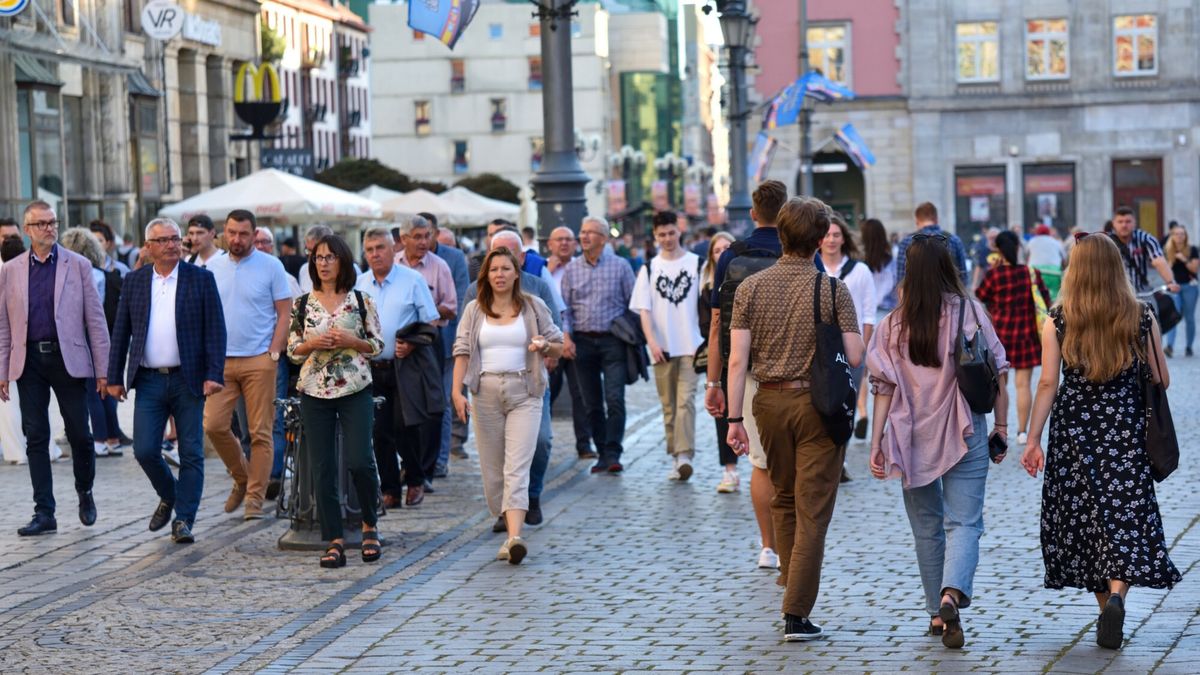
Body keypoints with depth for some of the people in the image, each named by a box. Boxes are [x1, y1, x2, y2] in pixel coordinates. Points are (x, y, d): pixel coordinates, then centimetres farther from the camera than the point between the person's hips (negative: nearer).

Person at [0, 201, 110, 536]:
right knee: (36, 437, 3)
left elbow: (95, 318, 2)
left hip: (68, 358, -2)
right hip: (29, 361, 2)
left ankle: (85, 493, 26)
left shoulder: (78, 265, 3)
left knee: (79, 433, 1)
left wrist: (103, 368, -3)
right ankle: (44, 513, 7)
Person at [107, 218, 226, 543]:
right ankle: (168, 497, 24)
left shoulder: (201, 279, 1)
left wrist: (214, 375, -11)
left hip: (188, 380, -2)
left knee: (191, 453, 0)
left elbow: (215, 330, -2)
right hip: (149, 381, 2)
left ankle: (184, 519, 9)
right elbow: (121, 332, 10)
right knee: (145, 450, -3)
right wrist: (115, 377, 5)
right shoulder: (134, 281, 8)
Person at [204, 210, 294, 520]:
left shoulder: (271, 267, -1)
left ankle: (255, 497, 7)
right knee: (214, 424, -5)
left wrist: (273, 354, -10)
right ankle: (242, 477, 18)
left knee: (260, 432, -1)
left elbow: (284, 314, -2)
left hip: (259, 360, -3)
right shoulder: (212, 267, 9)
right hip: (220, 360, 3)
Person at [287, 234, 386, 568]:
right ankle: (335, 541, 5)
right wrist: (312, 344, -9)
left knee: (359, 461, -11)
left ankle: (370, 525, 13)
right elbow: (292, 350, 11)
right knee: (322, 468, 0)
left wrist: (350, 341, -10)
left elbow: (378, 345, 6)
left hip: (355, 390, -2)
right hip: (315, 392, 2)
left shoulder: (361, 300, 3)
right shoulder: (302, 304, 8)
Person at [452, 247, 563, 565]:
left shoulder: (534, 307, 7)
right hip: (485, 392, 2)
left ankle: (515, 538, -24)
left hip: (524, 392, -2)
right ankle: (508, 528, 19)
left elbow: (558, 347, 12)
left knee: (517, 467, -13)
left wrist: (545, 346, -12)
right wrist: (456, 389, -9)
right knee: (492, 467, 4)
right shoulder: (474, 310, 9)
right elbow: (462, 350, 4)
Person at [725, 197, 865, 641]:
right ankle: (796, 614, -4)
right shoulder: (833, 289, -8)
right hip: (819, 404, -3)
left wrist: (734, 419, -3)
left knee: (783, 499, 22)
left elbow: (737, 360, -5)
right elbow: (854, 357, -11)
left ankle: (790, 579, 32)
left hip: (770, 401, 3)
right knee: (813, 512, -1)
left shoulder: (751, 287, -1)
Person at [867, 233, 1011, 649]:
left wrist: (876, 442, 2)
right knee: (964, 522, -2)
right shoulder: (970, 312, -5)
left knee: (927, 526, 15)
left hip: (913, 438, 2)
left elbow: (884, 388, -2)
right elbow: (996, 374, -2)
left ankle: (937, 613, 21)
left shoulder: (894, 324, -2)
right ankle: (953, 594, -27)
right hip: (964, 434, -2)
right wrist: (1001, 425, 8)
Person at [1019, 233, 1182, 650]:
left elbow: (1048, 383, -7)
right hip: (1125, 429, -1)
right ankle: (1117, 596, -24)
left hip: (1073, 429, 1)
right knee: (1125, 516, -1)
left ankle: (1106, 606, 20)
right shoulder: (1141, 319, -3)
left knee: (1083, 517, 13)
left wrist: (1033, 438, -3)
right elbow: (1162, 380, 3)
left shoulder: (1057, 322, -4)